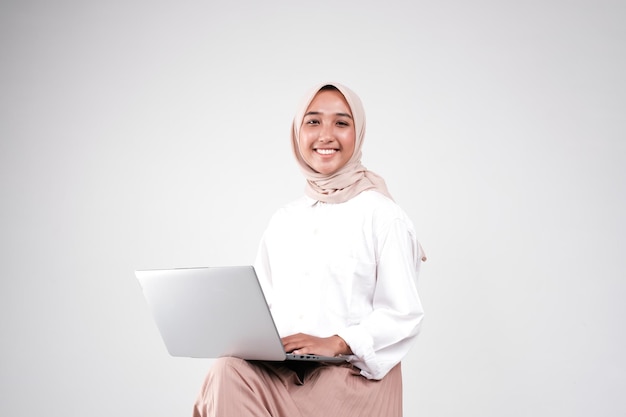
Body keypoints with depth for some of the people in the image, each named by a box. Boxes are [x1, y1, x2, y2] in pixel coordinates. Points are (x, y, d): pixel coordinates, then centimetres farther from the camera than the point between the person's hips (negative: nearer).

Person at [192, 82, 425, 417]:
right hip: (283, 372, 5)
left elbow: (403, 314, -6)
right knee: (229, 372, -29)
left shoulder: (381, 215, -2)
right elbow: (263, 303, 16)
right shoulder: (282, 221, 15)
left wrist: (335, 343, -19)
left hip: (355, 376, -4)